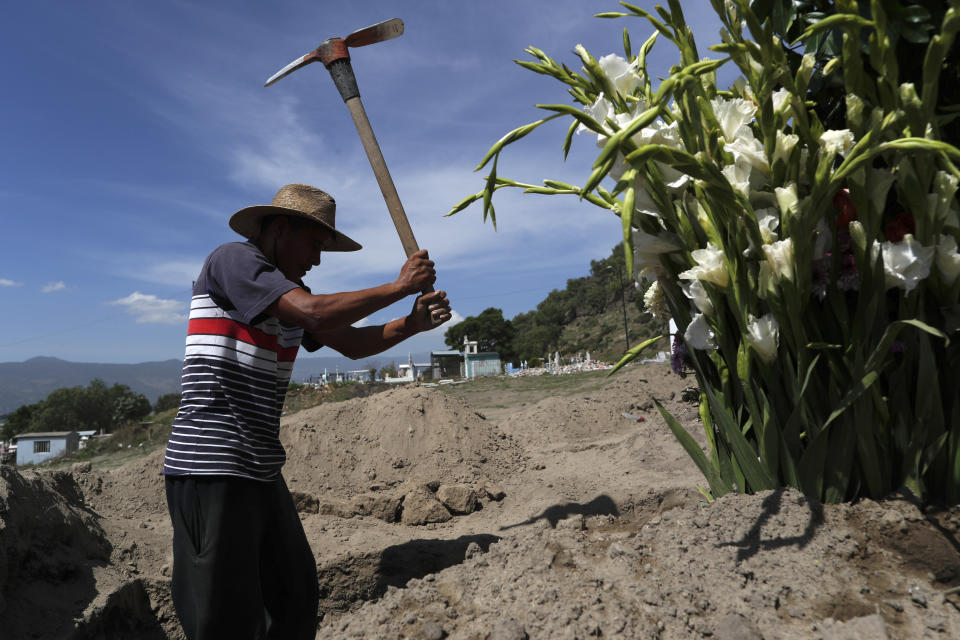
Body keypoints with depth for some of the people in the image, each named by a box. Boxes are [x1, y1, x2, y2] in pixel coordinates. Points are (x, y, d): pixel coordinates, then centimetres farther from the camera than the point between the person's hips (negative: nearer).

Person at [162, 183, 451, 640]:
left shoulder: (289, 290, 18)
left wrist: (412, 323, 2)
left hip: (260, 473, 9)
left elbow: (351, 343, 17)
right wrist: (400, 286, -12)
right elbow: (316, 314, -22)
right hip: (210, 470, -9)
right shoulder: (232, 259, -9)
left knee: (296, 601, 14)